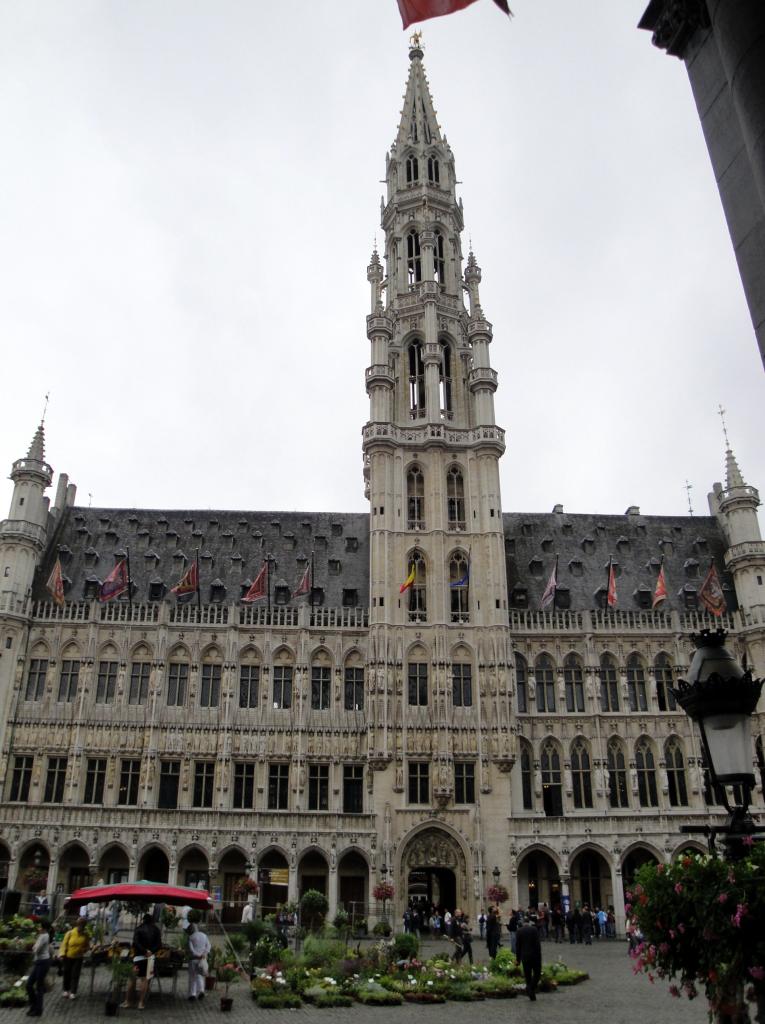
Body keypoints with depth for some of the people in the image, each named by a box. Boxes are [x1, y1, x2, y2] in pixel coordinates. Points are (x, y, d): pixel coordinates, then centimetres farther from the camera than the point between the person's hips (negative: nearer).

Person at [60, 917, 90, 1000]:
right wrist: (62, 954, -16)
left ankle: (73, 992, 7)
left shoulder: (86, 935, -5)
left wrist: (83, 950, -14)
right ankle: (66, 990, 29)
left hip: (78, 957, 0)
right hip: (68, 957, 0)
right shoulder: (70, 933, -12)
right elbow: (64, 943, -8)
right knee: (67, 974, 11)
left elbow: (87, 946, 6)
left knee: (75, 975, 0)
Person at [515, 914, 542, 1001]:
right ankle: (531, 988, -12)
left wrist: (518, 958, 8)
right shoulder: (534, 929, -7)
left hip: (524, 955, 2)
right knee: (537, 972, 9)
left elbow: (517, 945, 2)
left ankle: (531, 994, 13)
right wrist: (539, 955, -4)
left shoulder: (519, 931, 0)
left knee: (527, 974, 12)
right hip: (534, 954, -2)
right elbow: (537, 943, -11)